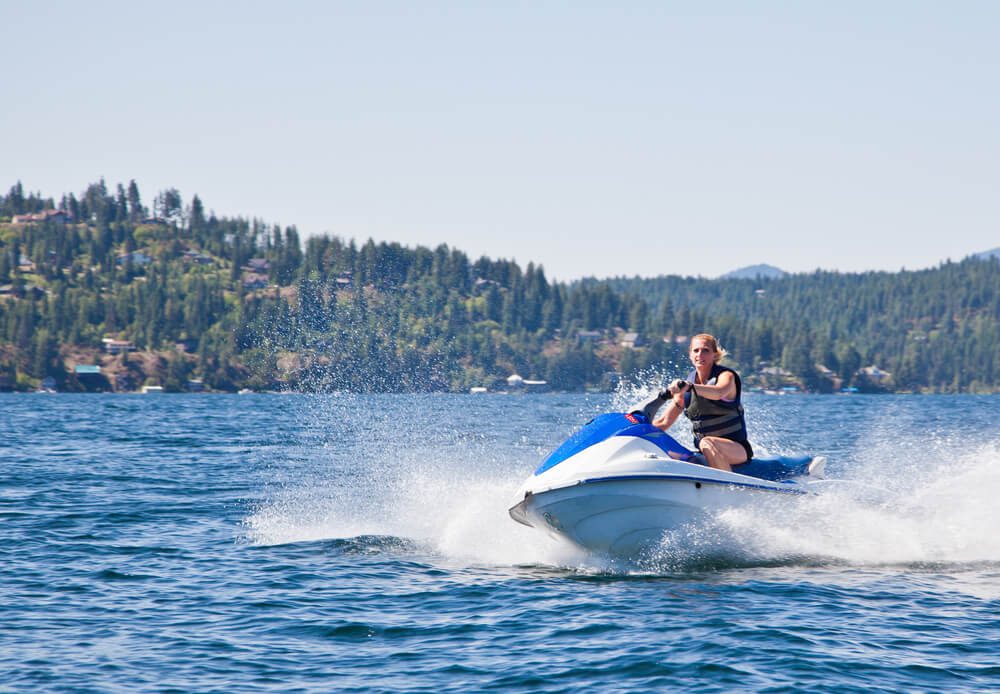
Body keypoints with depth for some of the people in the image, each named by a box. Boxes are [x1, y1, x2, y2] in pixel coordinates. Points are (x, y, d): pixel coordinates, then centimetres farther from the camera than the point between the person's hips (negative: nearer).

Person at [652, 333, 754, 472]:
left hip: (737, 449, -6)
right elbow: (664, 422, 10)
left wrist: (688, 386, -49)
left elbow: (718, 393, -33)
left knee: (707, 444, -37)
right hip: (702, 455, 6)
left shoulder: (726, 375, -7)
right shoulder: (685, 388, 9)